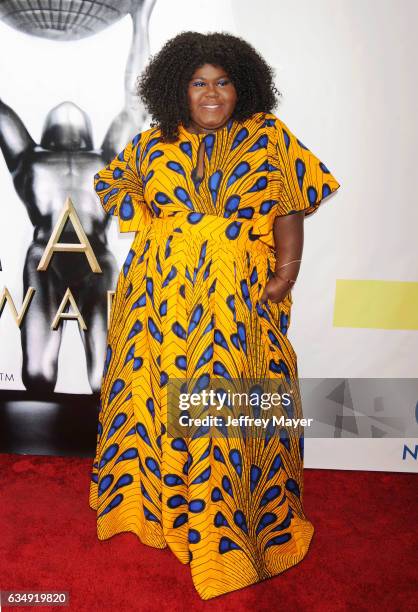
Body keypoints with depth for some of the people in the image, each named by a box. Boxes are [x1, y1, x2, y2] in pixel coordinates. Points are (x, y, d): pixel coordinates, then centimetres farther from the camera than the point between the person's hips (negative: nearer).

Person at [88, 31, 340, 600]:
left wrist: (287, 270, -9)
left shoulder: (270, 137, 4)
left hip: (239, 306, -2)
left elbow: (291, 207, 3)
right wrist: (148, 220, 7)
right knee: (159, 395, 10)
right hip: (160, 298, 3)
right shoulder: (151, 144, 9)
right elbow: (110, 182, 23)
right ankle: (161, 500, 33)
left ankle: (229, 521, 22)